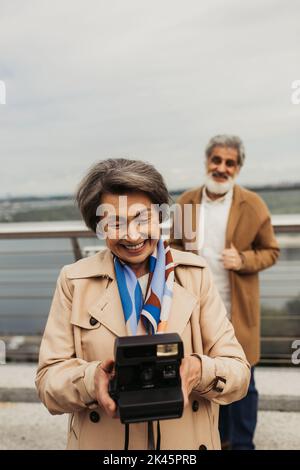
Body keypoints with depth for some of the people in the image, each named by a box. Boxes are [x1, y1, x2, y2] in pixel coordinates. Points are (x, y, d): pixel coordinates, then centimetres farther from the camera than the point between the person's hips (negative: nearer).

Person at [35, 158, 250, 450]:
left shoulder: (195, 273, -6)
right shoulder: (75, 280, -7)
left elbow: (238, 374, -7)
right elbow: (49, 381, -8)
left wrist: (198, 370, -28)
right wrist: (91, 378, -28)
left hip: (186, 440, 1)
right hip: (102, 442, 0)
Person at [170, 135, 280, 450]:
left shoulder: (253, 205, -7)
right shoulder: (186, 202, 0)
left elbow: (270, 251, 0)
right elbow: (175, 245, 12)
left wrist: (243, 260, -19)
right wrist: (182, 255, -11)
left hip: (237, 310, -3)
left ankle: (242, 444, 27)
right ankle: (220, 438, 38)